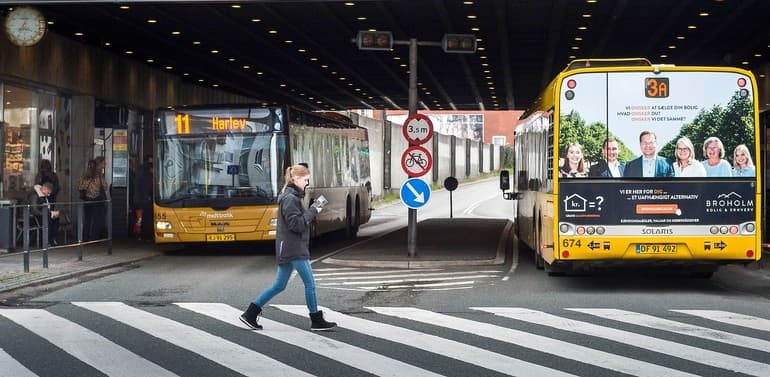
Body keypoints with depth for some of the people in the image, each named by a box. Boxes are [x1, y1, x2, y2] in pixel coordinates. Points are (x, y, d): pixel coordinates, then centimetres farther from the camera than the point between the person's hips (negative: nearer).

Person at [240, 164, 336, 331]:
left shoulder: (291, 196, 16)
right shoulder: (290, 198, -15)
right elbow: (297, 224, -20)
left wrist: (313, 210, 9)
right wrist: (312, 211, -13)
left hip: (286, 249, 10)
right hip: (293, 249, -10)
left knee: (279, 285, 12)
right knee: (310, 283, -2)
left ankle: (250, 314, 11)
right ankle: (316, 321, 6)